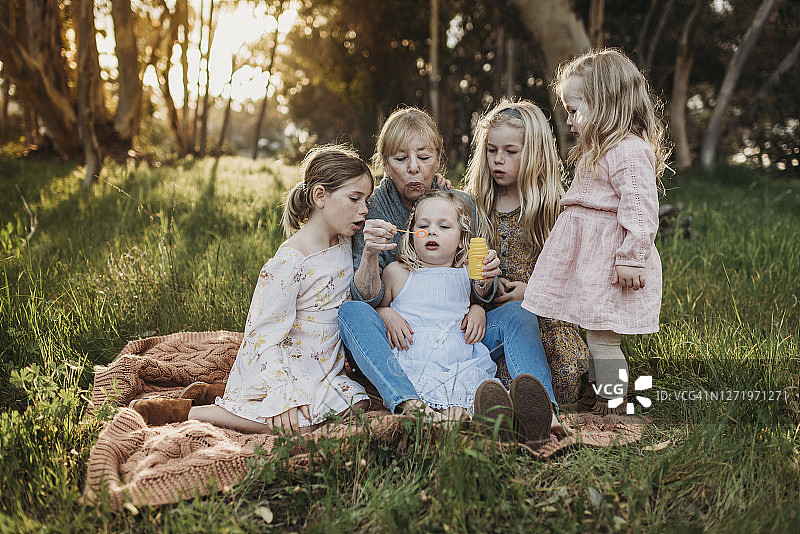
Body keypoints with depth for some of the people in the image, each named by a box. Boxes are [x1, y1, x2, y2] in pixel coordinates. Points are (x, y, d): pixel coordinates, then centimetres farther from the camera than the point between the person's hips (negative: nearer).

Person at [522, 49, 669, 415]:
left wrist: (632, 258, -23)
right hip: (588, 258, 10)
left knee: (602, 336, -6)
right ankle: (594, 396, 28)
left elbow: (640, 210, -21)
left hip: (609, 260, -10)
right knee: (594, 335, 16)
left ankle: (611, 407, 4)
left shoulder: (629, 151, -15)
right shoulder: (598, 150, 19)